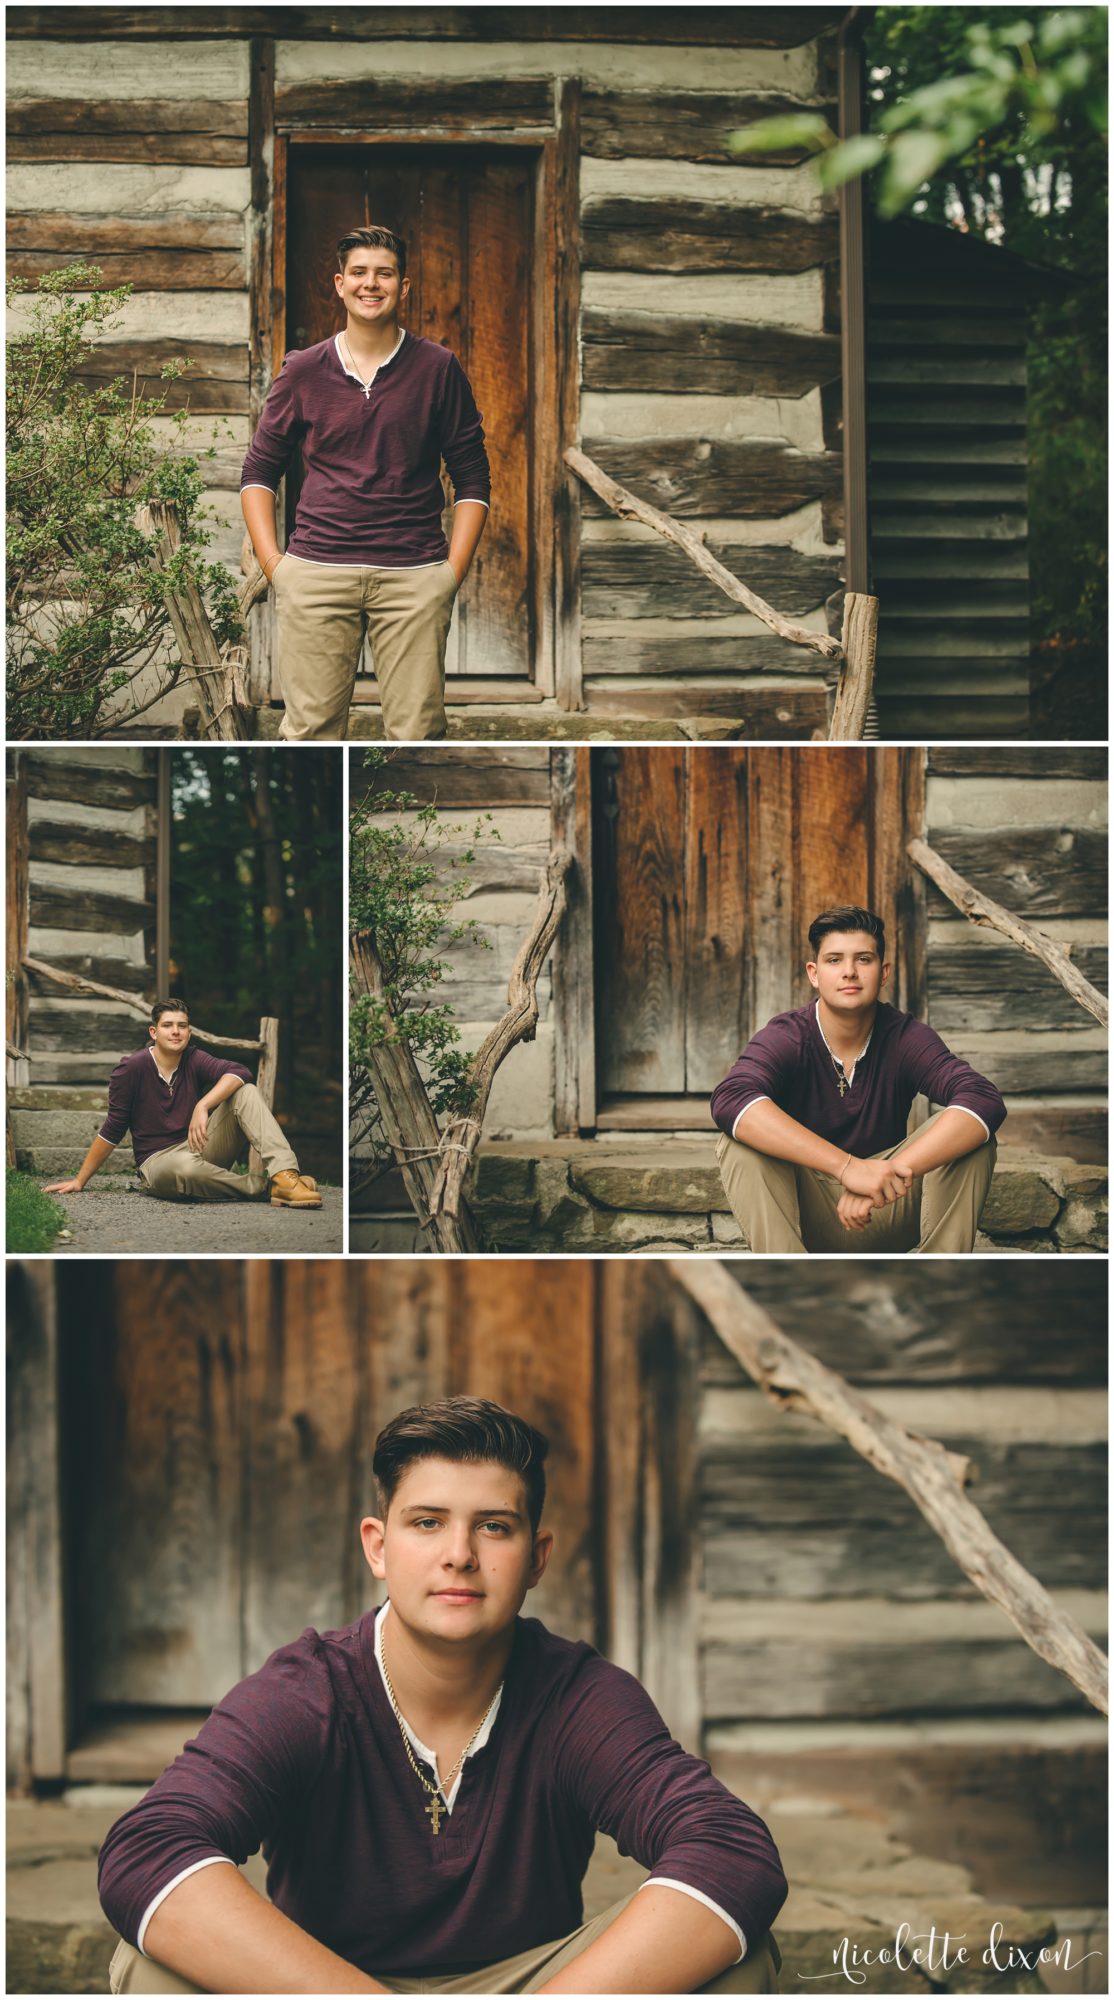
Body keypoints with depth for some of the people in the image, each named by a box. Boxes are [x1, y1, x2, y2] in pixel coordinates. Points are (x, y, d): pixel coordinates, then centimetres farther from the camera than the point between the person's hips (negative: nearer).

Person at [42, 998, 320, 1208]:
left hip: (201, 1149, 4)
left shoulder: (193, 1060, 1)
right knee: (186, 1168, -43)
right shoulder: (132, 1069, -7)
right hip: (158, 1161, -4)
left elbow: (238, 1072, -18)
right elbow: (112, 1131, -2)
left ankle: (284, 1175, -37)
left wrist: (203, 1106, -32)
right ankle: (265, 1187, -22)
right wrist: (79, 1182, 0)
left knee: (244, 1092, -19)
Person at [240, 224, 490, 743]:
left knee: (417, 730, -2)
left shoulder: (438, 368, 5)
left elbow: (472, 477, 9)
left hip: (415, 575, 0)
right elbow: (259, 470, 14)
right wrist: (271, 562, 3)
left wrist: (453, 572, 1)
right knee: (309, 728, -2)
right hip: (316, 572, 0)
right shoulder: (303, 371, 7)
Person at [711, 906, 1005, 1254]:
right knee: (740, 1144, -29)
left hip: (885, 1217, 2)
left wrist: (895, 1171, -44)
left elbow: (985, 1102, -27)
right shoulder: (785, 1038, -15)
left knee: (971, 1138, -21)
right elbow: (729, 1100, -39)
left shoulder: (905, 1038, -10)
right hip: (807, 1218, -1)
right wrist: (848, 1166, -49)